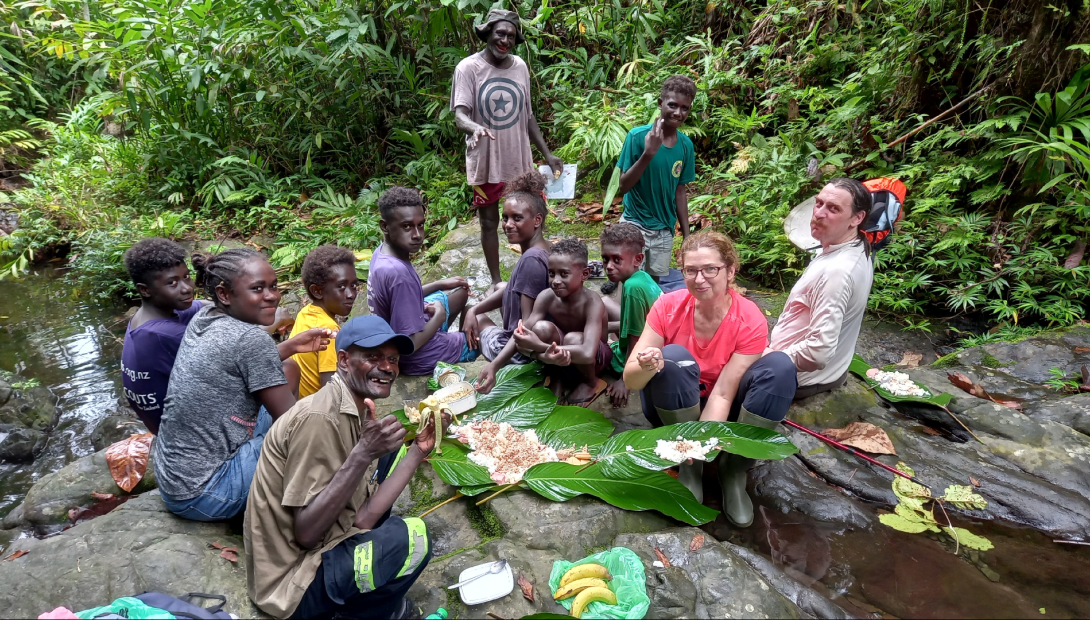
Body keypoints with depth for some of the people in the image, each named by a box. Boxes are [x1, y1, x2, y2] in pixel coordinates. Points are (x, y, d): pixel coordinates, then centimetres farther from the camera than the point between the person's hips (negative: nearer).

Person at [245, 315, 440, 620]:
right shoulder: (319, 418, -24)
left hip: (327, 541, 9)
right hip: (292, 580, -9)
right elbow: (306, 534, -25)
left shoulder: (355, 410, 2)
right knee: (412, 539, -23)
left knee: (393, 452, 7)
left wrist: (418, 450, -6)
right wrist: (363, 454, -32)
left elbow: (359, 520, -3)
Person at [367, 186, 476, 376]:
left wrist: (440, 284, 9)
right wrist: (440, 315, -16)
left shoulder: (382, 253, -10)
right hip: (419, 359, -8)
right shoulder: (399, 273, -36)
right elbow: (411, 344, -32)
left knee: (461, 291, 25)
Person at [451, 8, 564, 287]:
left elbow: (527, 115, 11)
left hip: (520, 160, 4)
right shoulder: (469, 67, -11)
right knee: (489, 222, 10)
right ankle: (496, 281, 25)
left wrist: (547, 154, 8)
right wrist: (476, 127, -44)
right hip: (485, 162, -4)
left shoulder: (520, 67, 4)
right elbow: (460, 116, -21)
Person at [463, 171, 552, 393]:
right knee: (500, 287, 28)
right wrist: (474, 310, 1)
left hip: (520, 350, -8)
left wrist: (495, 364, -34)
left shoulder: (531, 259, -28)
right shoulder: (543, 249, -1)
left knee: (480, 319, 23)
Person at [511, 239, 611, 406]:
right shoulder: (546, 297, -21)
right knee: (541, 328, -27)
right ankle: (557, 377, 0)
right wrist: (543, 356, -47)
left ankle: (590, 382, -3)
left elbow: (587, 354, -46)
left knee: (573, 338, -36)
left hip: (596, 357, -3)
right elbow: (520, 339, -25)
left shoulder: (592, 303, -33)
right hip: (560, 361, 3)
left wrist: (539, 346, -46)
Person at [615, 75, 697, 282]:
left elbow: (680, 191, 7)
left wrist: (687, 235, 8)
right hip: (634, 225, -4)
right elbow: (622, 187, -14)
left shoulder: (686, 145, -1)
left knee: (654, 284, 12)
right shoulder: (638, 136, -13)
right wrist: (648, 154, -27)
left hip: (664, 230, 4)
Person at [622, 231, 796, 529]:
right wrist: (647, 368, -44)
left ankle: (734, 470, -11)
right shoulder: (668, 306, -20)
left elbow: (722, 394, -23)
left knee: (780, 366, -24)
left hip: (719, 413, 1)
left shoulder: (750, 321, -21)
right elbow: (630, 380, -21)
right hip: (671, 408, 0)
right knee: (673, 358, -32)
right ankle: (689, 467, -14)